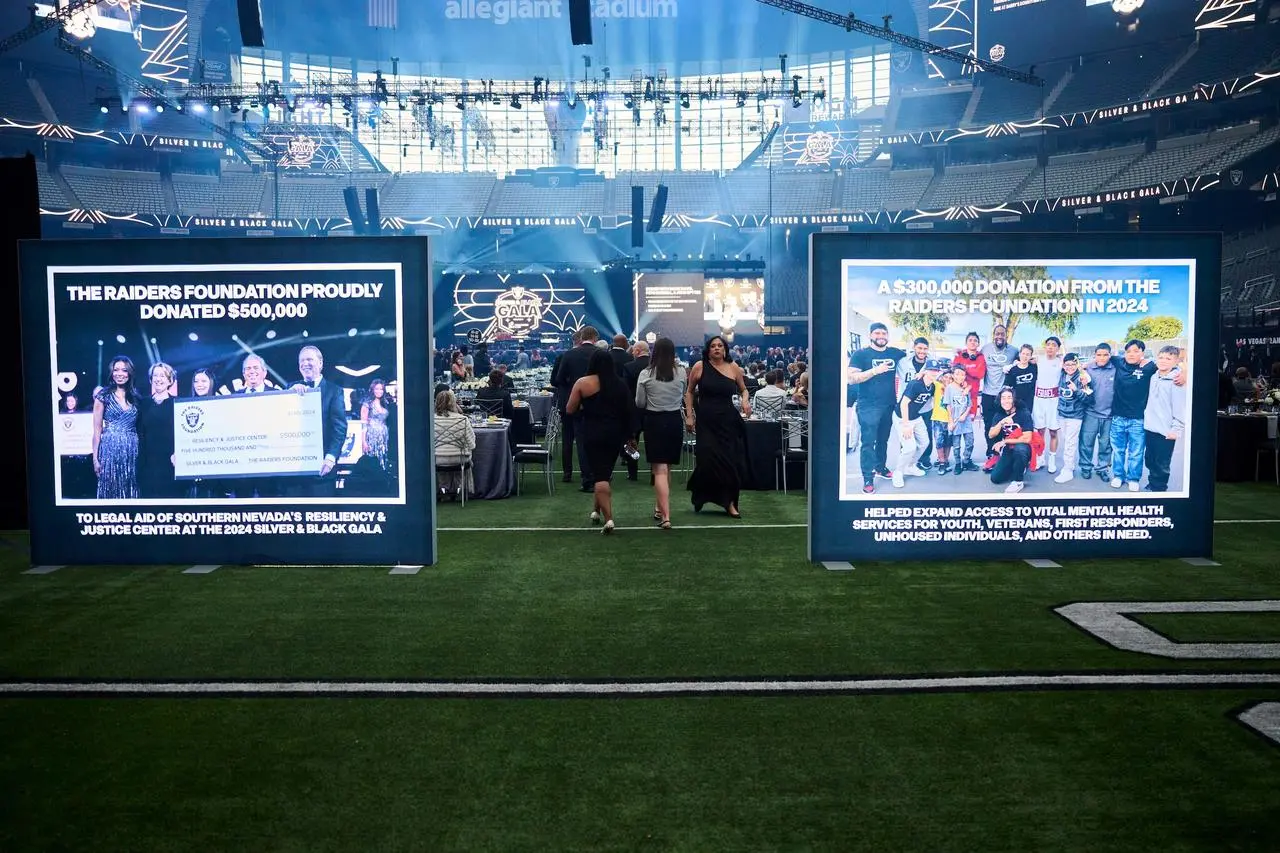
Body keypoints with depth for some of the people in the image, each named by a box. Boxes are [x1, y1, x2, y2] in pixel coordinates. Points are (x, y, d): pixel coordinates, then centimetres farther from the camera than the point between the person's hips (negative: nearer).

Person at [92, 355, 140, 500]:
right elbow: (97, 429, -1)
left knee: (130, 491, 6)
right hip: (110, 449, -3)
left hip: (132, 450, 3)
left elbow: (139, 426, 10)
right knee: (111, 491, 2)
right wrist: (95, 458, -5)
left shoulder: (135, 396, 9)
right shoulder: (104, 395, 0)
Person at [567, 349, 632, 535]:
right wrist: (626, 434, 15)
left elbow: (570, 409, -3)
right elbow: (628, 410, 5)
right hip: (615, 433, 3)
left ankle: (608, 518, -10)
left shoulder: (583, 383, -6)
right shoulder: (620, 384, 1)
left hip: (593, 433, -3)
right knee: (605, 472, 18)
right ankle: (596, 511, 30)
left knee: (599, 476, -2)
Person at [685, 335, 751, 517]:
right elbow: (689, 391, 8)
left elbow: (743, 390, 17)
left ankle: (730, 502, 10)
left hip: (728, 421, 2)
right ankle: (700, 497, 19)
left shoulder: (734, 368, 4)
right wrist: (689, 416, 3)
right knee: (708, 461, -4)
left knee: (730, 461, 0)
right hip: (706, 422, -2)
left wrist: (745, 400, -5)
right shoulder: (699, 367, -1)